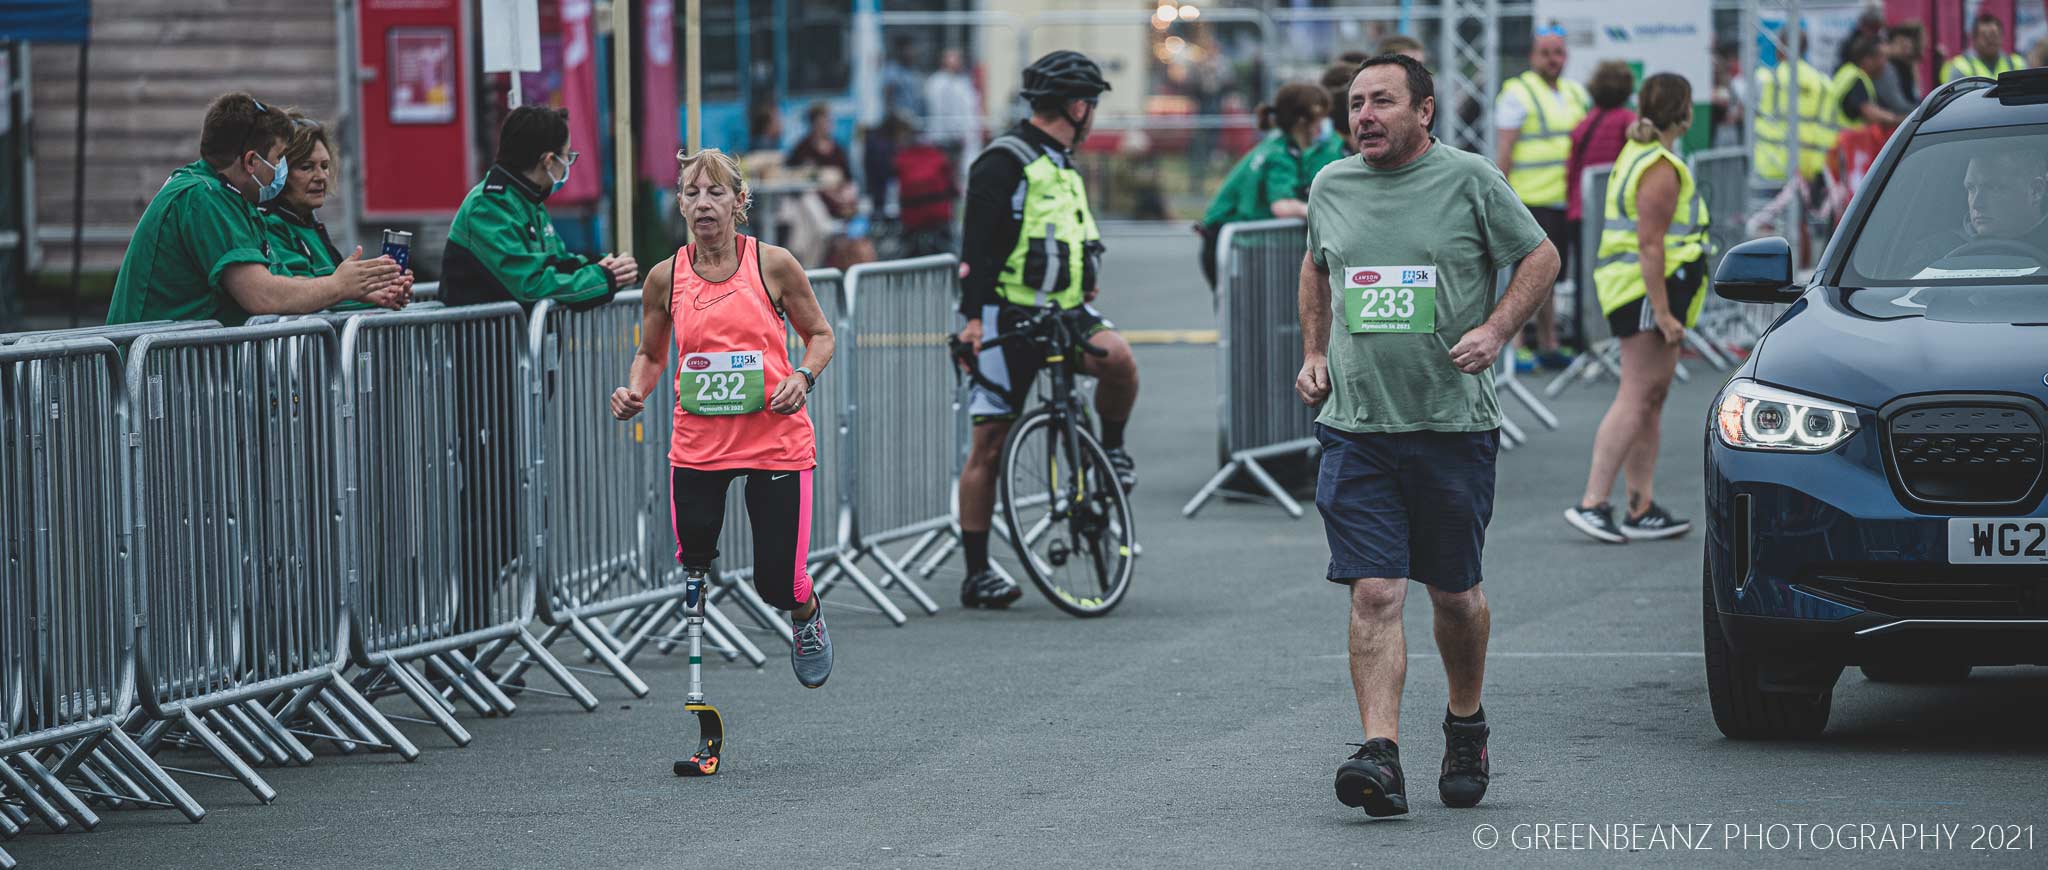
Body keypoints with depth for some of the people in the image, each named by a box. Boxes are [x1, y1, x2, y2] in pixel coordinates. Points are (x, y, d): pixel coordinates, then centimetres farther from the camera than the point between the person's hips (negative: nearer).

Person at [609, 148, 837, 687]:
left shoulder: (772, 265, -4)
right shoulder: (666, 278, 1)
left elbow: (820, 335, 8)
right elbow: (651, 355, 15)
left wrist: (803, 377, -12)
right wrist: (635, 391, -5)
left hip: (775, 438, -2)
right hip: (697, 441, 2)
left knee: (777, 584, -4)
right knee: (692, 562, 0)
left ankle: (806, 616, 32)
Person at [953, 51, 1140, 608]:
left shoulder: (1061, 165, 18)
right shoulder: (1005, 161, -9)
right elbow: (976, 243, -16)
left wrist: (1084, 287, 22)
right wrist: (973, 316, -22)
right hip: (1008, 316, -6)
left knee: (1117, 358, -26)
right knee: (989, 444, -3)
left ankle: (1112, 447, 2)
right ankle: (977, 574, 2)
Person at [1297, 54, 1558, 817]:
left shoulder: (1470, 181, -2)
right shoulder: (1332, 188, 9)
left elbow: (1540, 257, 4)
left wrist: (1495, 331, -10)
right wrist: (1314, 354, 17)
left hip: (1453, 424, -2)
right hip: (1355, 425, 2)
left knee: (1454, 594, 10)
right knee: (1374, 595, -11)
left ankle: (1466, 725, 34)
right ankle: (1380, 755, -17)